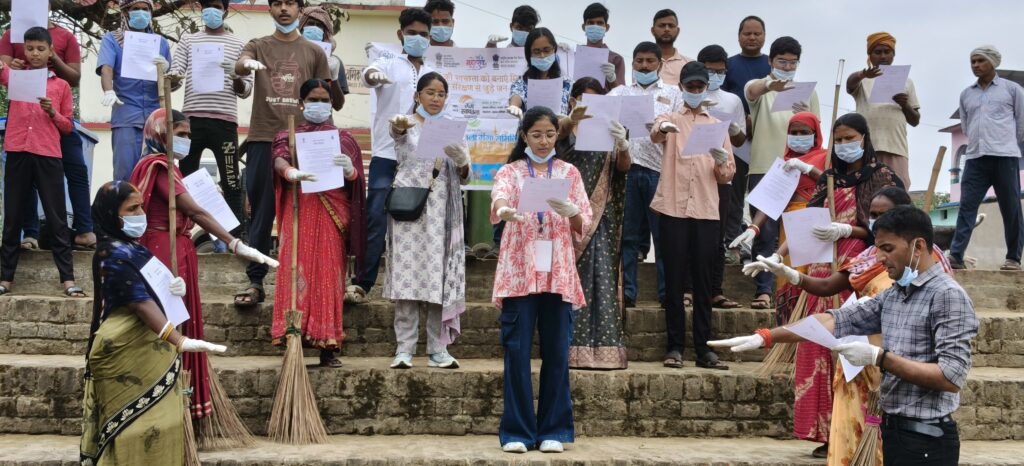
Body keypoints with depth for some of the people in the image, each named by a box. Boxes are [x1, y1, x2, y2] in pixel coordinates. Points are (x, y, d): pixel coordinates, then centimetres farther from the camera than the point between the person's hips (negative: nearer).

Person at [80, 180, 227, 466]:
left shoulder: (132, 247, 12)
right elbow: (141, 303, -27)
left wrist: (175, 287, 0)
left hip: (147, 352, 9)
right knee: (136, 426, -4)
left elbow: (151, 292, 23)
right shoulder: (114, 254, -17)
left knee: (156, 423, 12)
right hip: (127, 355, -9)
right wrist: (180, 342, -35)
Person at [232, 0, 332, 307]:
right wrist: (248, 64, -37)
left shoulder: (315, 52, 12)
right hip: (263, 140, 0)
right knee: (260, 214, 0)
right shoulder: (258, 46, 9)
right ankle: (255, 281, 3)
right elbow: (239, 66, -12)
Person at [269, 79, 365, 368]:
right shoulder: (289, 136, 13)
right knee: (297, 271, -8)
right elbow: (279, 161, -8)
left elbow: (356, 177, 7)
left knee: (329, 276, -2)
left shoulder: (343, 138, 17)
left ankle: (328, 347, -1)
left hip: (333, 213, 1)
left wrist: (349, 171, -17)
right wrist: (292, 173, -30)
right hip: (299, 211, -1)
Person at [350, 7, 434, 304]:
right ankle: (361, 283, -5)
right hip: (388, 156, -3)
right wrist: (373, 76, -41)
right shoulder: (388, 64, 6)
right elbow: (369, 73, -17)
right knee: (376, 220, -8)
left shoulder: (435, 75, 17)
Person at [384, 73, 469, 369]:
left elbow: (464, 178, 11)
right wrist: (399, 124, -45)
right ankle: (404, 348, -3)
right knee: (407, 274, -6)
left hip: (440, 211, 3)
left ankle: (437, 350, 6)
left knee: (438, 275, 0)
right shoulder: (407, 126, 5)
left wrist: (462, 162, -11)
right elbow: (397, 129, -21)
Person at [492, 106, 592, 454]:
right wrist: (504, 210, -41)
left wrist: (570, 212, -19)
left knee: (556, 352, 3)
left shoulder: (569, 174, 10)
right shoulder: (510, 171, 5)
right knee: (517, 352, -2)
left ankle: (553, 430, 11)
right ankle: (517, 431, 6)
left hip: (558, 272, 2)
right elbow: (499, 197, -18)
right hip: (519, 271, -1)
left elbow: (583, 226, 3)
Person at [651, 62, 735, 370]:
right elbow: (655, 136, -15)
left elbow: (728, 175, 13)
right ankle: (675, 346, 5)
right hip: (673, 208, -2)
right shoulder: (670, 119, 10)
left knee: (703, 278, 2)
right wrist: (661, 129, -38)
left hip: (706, 210, 2)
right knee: (674, 278, 0)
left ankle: (703, 347, 5)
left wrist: (721, 164, -10)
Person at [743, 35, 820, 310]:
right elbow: (752, 90, -21)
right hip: (763, 170, -2)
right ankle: (763, 291, -4)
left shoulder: (807, 91, 14)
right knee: (764, 234, -4)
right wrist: (771, 84, -44)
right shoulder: (760, 88, 5)